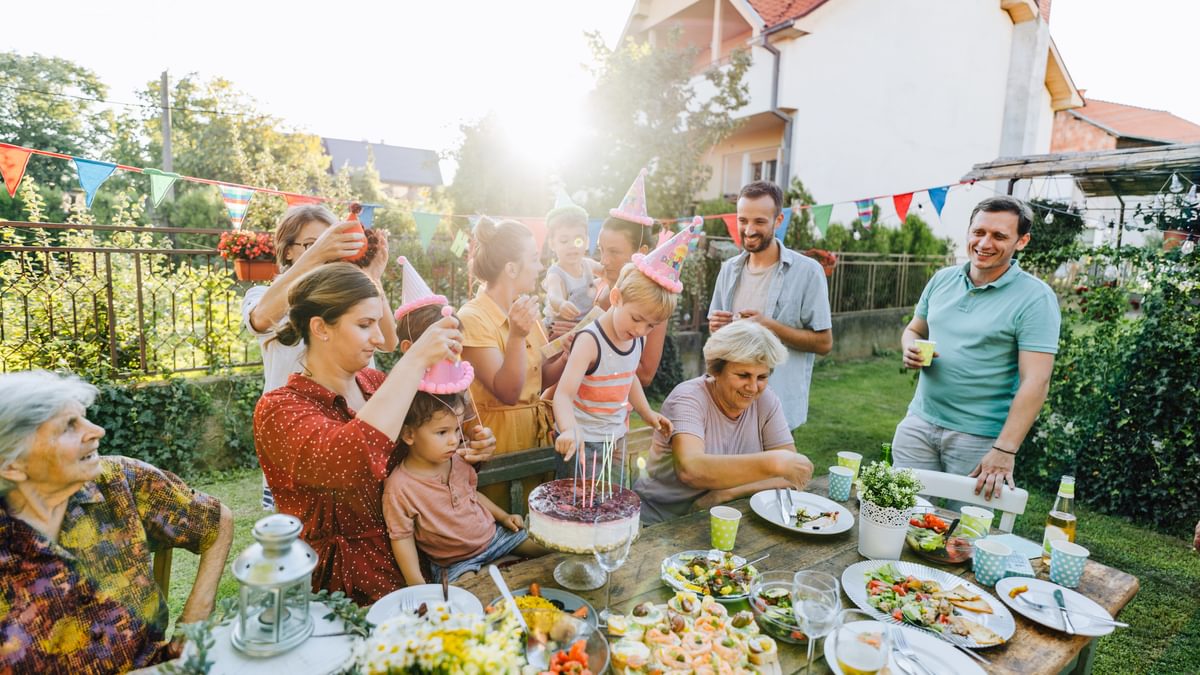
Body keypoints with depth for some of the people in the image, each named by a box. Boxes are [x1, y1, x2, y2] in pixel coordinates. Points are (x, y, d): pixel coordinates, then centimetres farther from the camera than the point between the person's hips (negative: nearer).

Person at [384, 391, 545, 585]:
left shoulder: (457, 461, -3)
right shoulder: (399, 488, -21)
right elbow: (402, 538, -14)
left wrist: (503, 516, 10)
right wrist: (418, 587, -18)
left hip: (493, 534, 6)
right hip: (455, 563, -5)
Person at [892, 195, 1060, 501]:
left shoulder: (1035, 298, -10)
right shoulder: (942, 279, 6)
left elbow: (1035, 383, -14)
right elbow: (914, 330, 18)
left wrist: (1005, 451, -20)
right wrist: (911, 349, -7)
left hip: (979, 438, -4)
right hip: (918, 424, 4)